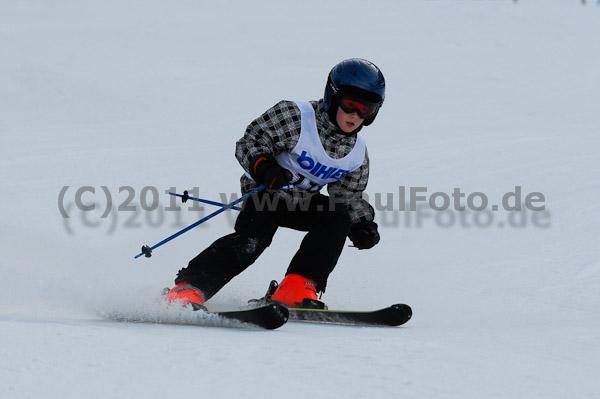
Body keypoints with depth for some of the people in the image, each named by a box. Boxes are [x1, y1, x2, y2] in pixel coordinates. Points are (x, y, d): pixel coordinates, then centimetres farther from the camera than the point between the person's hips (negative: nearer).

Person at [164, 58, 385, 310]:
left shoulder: (358, 153, 0)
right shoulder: (296, 117, -18)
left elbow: (350, 195, 13)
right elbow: (250, 142, -16)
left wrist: (362, 224, -4)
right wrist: (263, 167, -36)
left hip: (303, 202, 6)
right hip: (265, 194, -6)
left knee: (339, 216, -20)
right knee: (252, 239, -29)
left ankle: (297, 288, -23)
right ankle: (188, 289, -33)